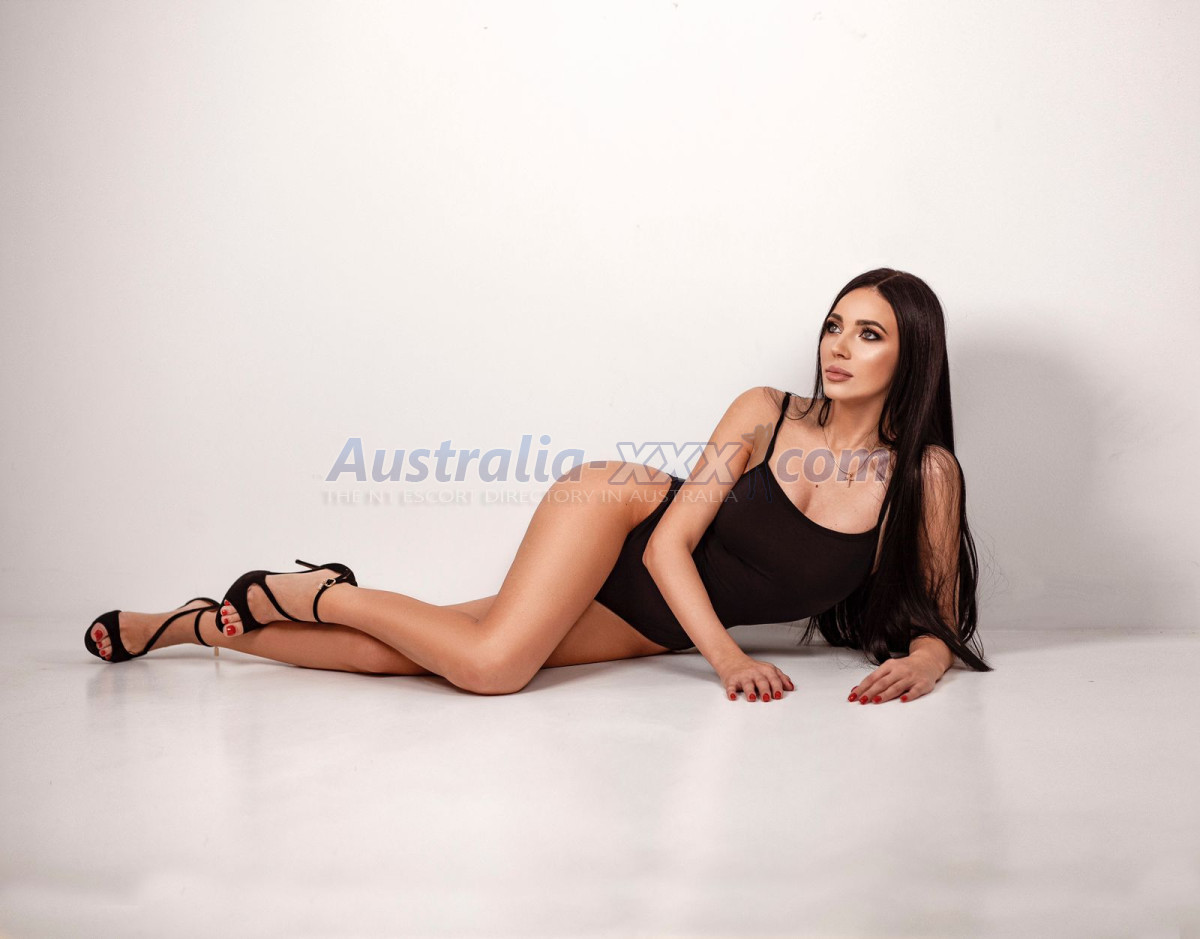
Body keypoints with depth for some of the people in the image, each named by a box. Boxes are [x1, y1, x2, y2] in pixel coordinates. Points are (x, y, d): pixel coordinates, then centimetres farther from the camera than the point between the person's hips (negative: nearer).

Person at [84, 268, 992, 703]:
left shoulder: (927, 473, -5)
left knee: (484, 664, -9)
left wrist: (923, 659, -24)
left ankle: (203, 625, 11)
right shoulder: (765, 412, -8)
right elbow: (670, 540, -12)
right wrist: (728, 657, -26)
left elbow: (942, 620, -1)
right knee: (491, 660, -31)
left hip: (651, 628, 2)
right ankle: (310, 593, 1)